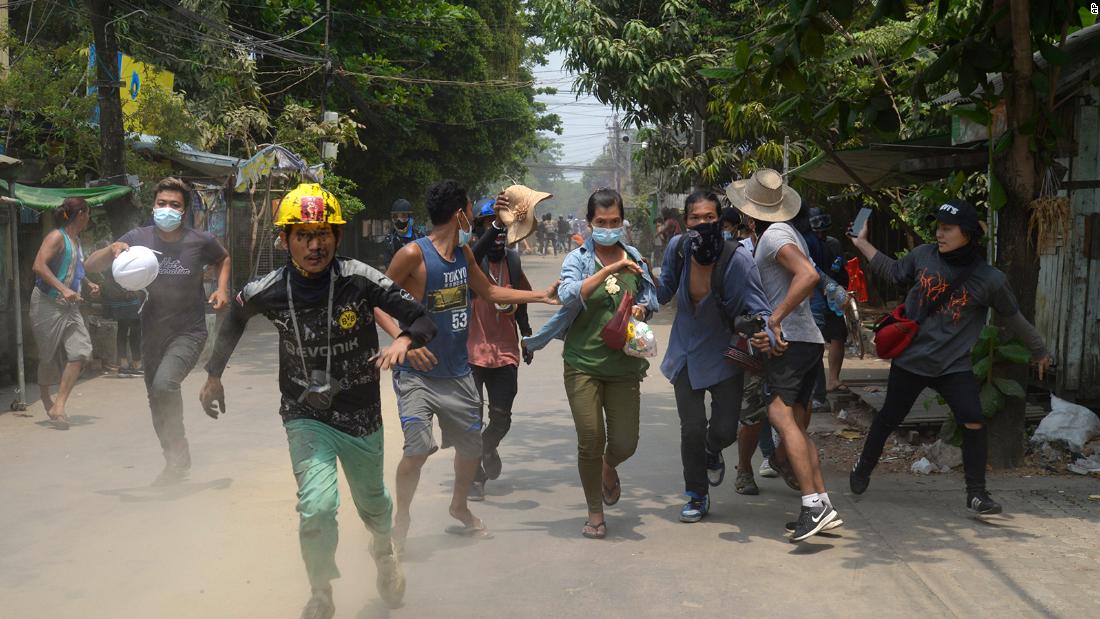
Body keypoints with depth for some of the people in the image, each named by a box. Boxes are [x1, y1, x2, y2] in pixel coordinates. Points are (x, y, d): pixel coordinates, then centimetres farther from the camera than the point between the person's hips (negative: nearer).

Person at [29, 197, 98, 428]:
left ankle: (58, 406, -7)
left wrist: (88, 284, 20)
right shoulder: (57, 237, -10)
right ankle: (47, 401, 26)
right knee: (49, 356, 3)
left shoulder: (76, 240, 15)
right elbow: (39, 266, -24)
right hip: (47, 303, -7)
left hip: (69, 306, 7)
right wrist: (63, 289, -31)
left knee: (81, 350, -10)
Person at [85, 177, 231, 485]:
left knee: (164, 383, -28)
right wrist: (113, 249, -25)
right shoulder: (139, 238, -5)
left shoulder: (201, 241, -8)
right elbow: (91, 266, -5)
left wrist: (222, 290, -1)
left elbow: (224, 258, 15)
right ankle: (176, 462, 34)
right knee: (157, 402, 14)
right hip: (152, 333, 4)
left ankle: (178, 456, -11)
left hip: (189, 332, -4)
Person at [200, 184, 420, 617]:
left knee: (372, 503, 21)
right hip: (306, 415, 0)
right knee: (318, 505, -20)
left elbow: (422, 319, -16)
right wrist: (214, 375, 14)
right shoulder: (268, 291, -14)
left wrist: (403, 341, -38)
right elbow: (236, 315, 9)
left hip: (361, 414, 1)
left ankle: (384, 550, 58)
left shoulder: (359, 279, -20)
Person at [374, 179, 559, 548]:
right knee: (418, 448, -18)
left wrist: (541, 295, 18)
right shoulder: (414, 254, -16)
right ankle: (401, 518, 8)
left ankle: (459, 507, 41)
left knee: (472, 446, 14)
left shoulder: (464, 253, 6)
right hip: (419, 374, -7)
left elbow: (488, 291, 22)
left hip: (458, 374, 7)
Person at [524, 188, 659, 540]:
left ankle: (608, 467, 40)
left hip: (624, 365, 3)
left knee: (625, 444, 2)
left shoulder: (634, 259, 8)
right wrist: (608, 269, -27)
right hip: (583, 364, -3)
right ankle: (595, 514, 20)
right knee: (590, 443, 0)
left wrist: (641, 309, -4)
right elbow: (569, 296, -20)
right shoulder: (578, 259, -2)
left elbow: (651, 299, 19)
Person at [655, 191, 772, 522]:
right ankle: (697, 497, 24)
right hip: (686, 352, 2)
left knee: (725, 430, -2)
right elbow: (663, 292, 5)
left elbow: (758, 307, -23)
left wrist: (764, 335, -44)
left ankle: (712, 452, 39)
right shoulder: (677, 247, -12)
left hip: (723, 354, -2)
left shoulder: (738, 258, -24)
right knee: (692, 429, 0)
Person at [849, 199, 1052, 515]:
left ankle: (976, 494, 3)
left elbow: (1013, 317, 3)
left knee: (974, 424, -13)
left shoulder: (989, 279, -11)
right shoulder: (923, 256, -7)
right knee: (889, 417, 13)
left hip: (954, 365, -1)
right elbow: (894, 272, 12)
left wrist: (1039, 350, 14)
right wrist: (862, 243, 12)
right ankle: (863, 467, 37)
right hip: (910, 357, 1)